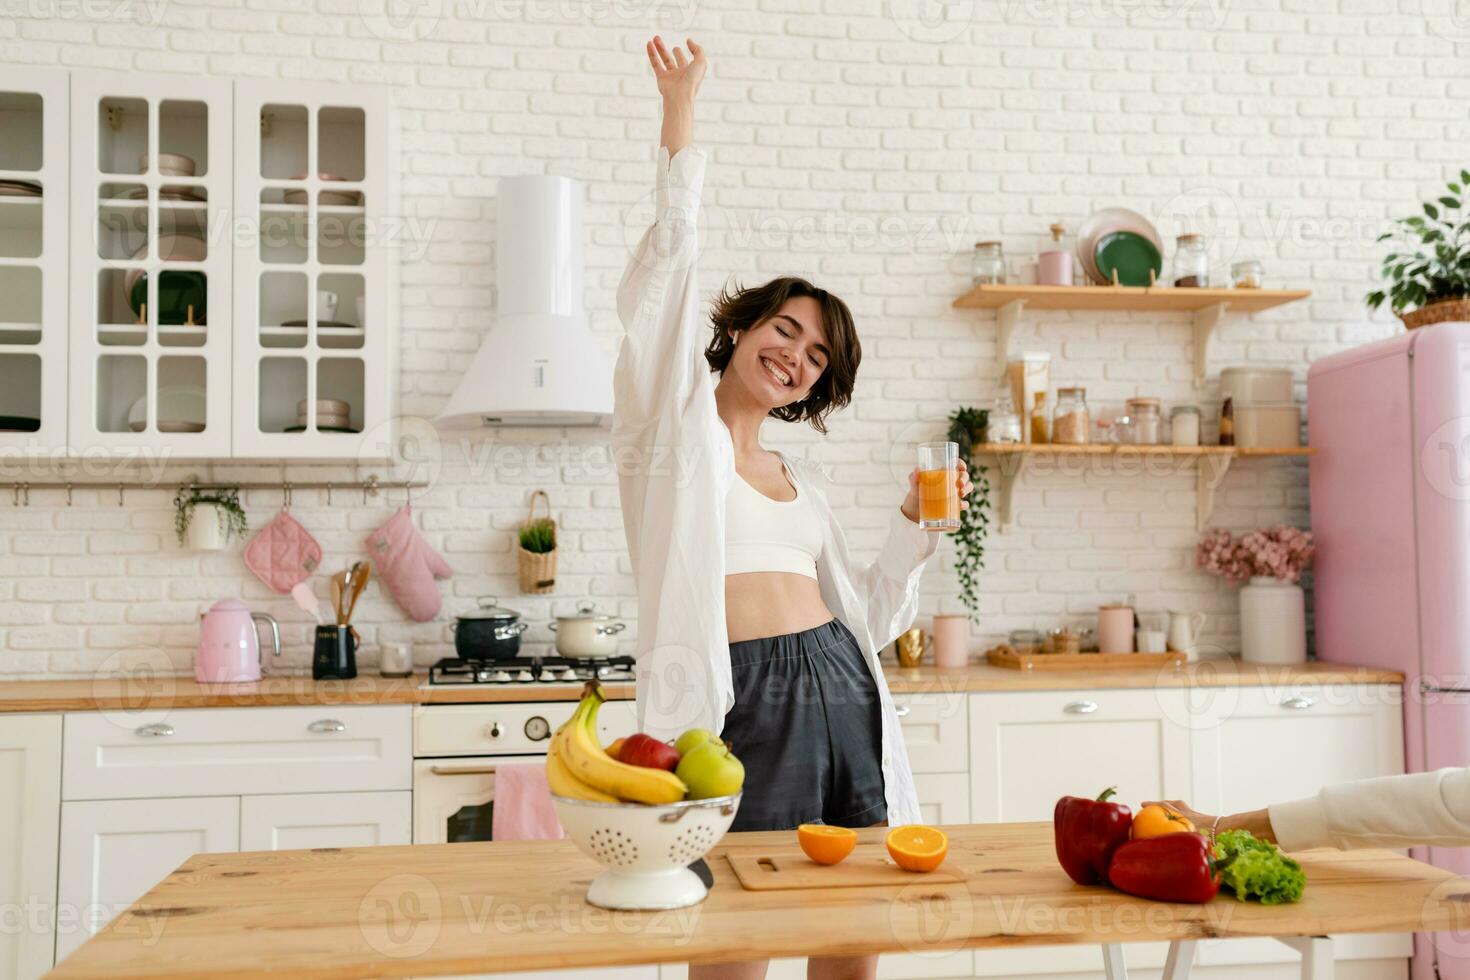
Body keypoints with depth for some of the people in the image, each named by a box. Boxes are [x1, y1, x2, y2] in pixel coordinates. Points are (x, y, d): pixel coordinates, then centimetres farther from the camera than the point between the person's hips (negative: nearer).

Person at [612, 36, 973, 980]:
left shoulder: (806, 479, 18)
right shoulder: (674, 426, 4)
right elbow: (670, 264, -5)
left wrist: (915, 525, 9)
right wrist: (682, 116, -7)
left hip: (837, 688, 6)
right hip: (736, 697, -5)